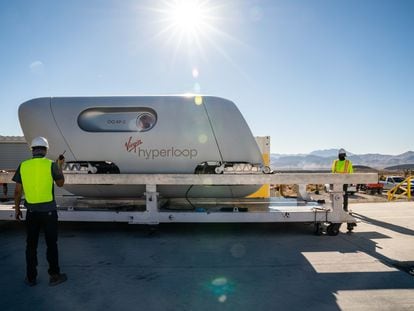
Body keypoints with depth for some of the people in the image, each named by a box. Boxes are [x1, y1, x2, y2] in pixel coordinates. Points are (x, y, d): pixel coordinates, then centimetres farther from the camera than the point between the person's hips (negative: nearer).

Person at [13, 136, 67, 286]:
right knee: (51, 244, 8)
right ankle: (54, 275, 17)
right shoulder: (51, 164, -9)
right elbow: (60, 183, 5)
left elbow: (18, 191, 3)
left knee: (31, 245, 14)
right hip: (48, 211, -2)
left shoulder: (23, 166, -1)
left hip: (31, 211, 3)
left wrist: (17, 208, 15)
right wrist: (60, 166, 16)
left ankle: (31, 277, 23)